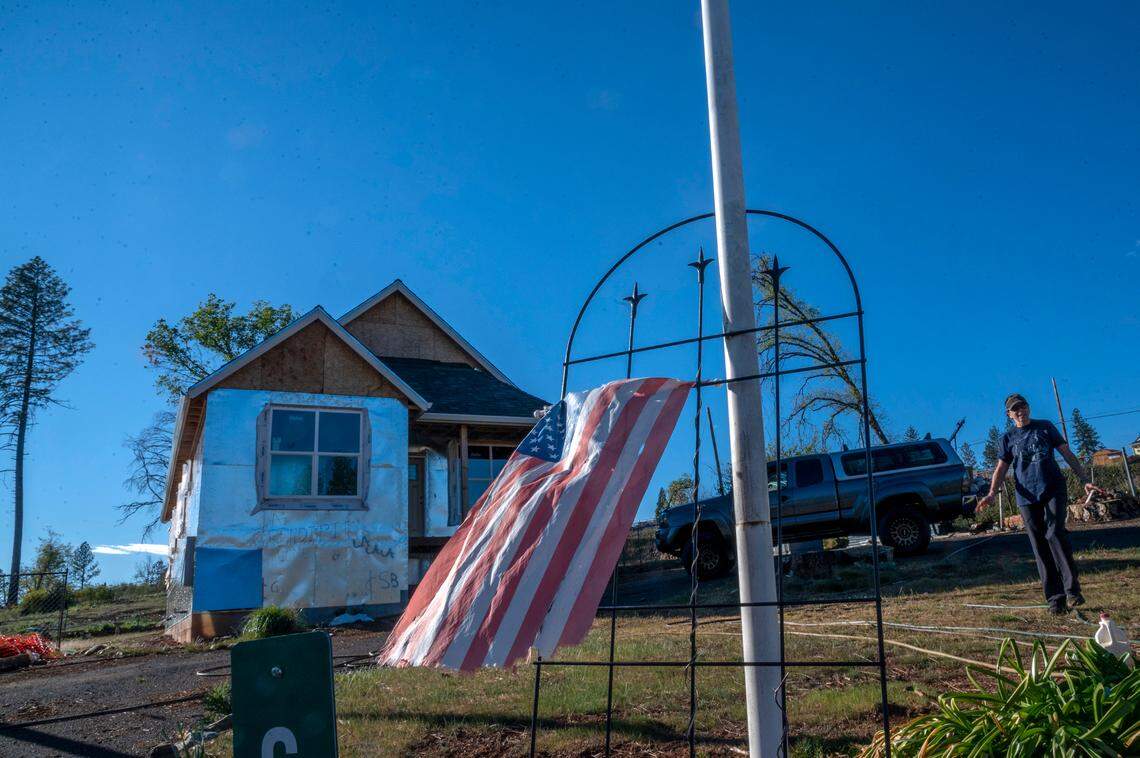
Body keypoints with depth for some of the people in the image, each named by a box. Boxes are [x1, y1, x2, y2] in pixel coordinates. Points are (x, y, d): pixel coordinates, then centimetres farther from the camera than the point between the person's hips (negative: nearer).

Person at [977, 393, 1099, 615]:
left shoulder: (1045, 427, 11)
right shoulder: (1008, 438, 12)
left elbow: (1068, 454, 10)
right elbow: (1001, 468, 6)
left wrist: (1085, 481, 1)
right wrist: (991, 493, -10)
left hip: (1053, 490, -1)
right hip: (1027, 497, 1)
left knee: (1055, 533, -20)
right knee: (1040, 547, -1)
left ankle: (1072, 588, -14)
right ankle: (1055, 598, 1)